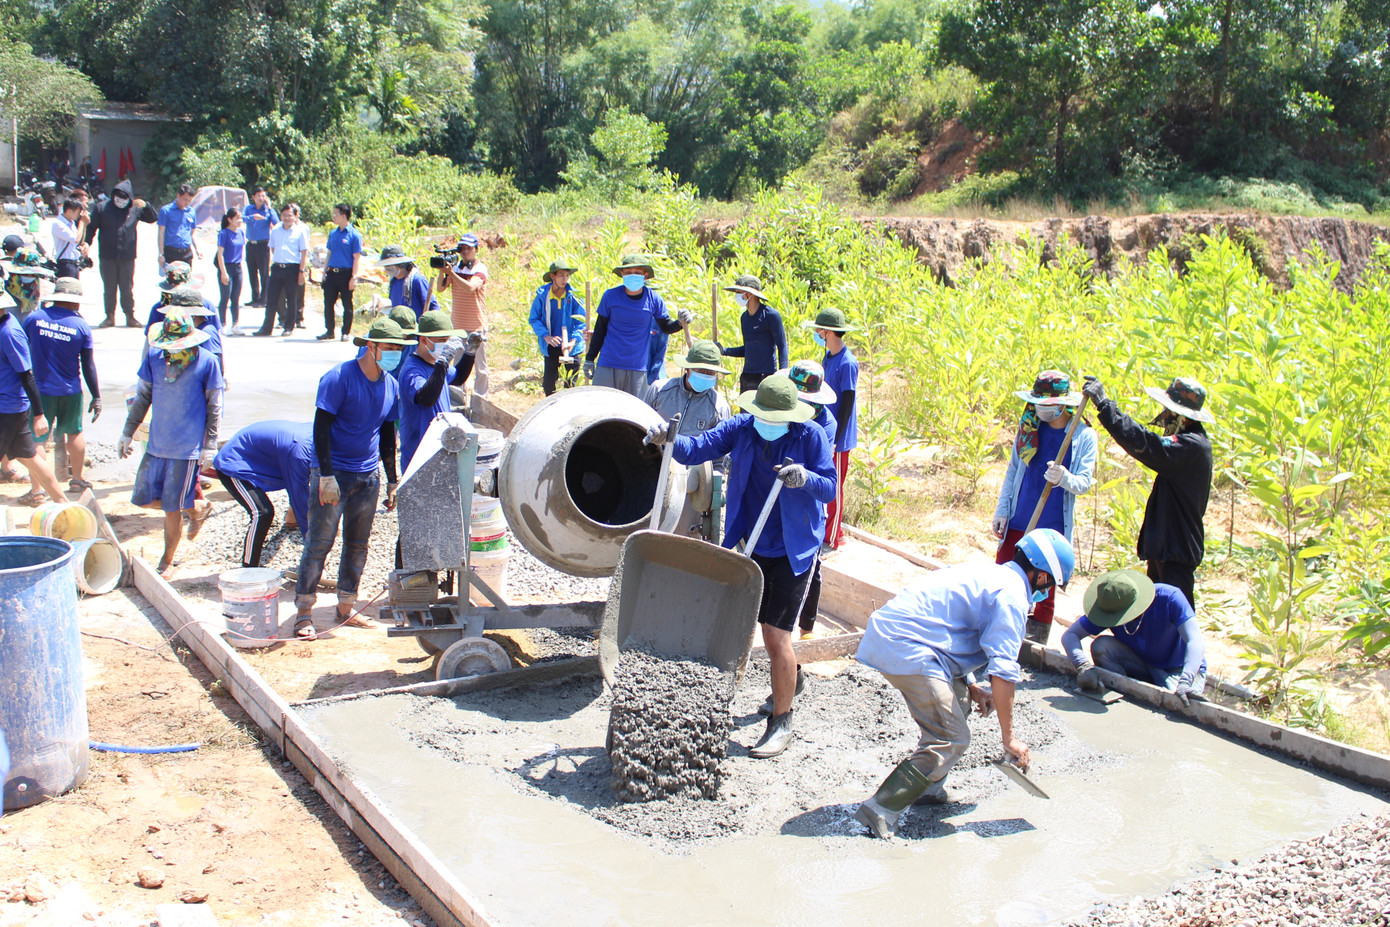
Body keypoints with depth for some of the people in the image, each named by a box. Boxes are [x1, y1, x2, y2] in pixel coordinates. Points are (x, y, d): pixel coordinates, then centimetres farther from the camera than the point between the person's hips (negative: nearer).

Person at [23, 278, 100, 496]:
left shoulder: (34, 318, -5)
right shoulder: (81, 326, -6)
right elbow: (88, 366, -3)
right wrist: (96, 396, 3)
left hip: (40, 390, -1)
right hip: (71, 391, 1)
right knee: (75, 433, 17)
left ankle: (37, 488, 1)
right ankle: (77, 480, 27)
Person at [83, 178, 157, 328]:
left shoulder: (135, 209, 4)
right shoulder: (103, 208, 1)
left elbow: (154, 218, 7)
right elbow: (92, 227, 6)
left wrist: (145, 206, -11)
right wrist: (87, 243, -7)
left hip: (127, 257, 0)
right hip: (107, 257, 0)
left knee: (127, 288, 6)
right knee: (109, 288, 6)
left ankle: (130, 316, 14)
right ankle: (110, 316, 13)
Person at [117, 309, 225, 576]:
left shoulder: (207, 361, -9)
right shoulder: (154, 357, 1)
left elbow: (214, 407, -3)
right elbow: (142, 398, 12)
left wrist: (210, 446, -4)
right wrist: (127, 433, 12)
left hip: (187, 447, -5)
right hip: (156, 444, 5)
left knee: (172, 508, 1)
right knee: (144, 498, 7)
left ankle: (167, 562, 19)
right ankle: (196, 508, 31)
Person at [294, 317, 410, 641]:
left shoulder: (391, 386, 8)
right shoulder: (339, 378, -12)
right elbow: (321, 428, -14)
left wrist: (392, 481, 16)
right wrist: (327, 476, -19)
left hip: (368, 477, 6)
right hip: (333, 474, -6)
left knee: (358, 545, 10)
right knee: (319, 543, -5)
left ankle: (345, 608, 22)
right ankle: (303, 613, 2)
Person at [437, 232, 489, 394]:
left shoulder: (480, 269, -7)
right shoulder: (455, 267, 8)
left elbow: (470, 288, -25)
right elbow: (440, 288, -1)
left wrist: (451, 272, -28)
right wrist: (442, 271, -17)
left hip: (477, 326, -5)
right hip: (457, 325, 5)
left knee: (480, 367, 0)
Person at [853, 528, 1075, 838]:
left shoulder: (986, 572, 23)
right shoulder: (1012, 595, -7)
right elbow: (1003, 671, -13)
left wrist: (970, 687, 20)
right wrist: (1009, 737, -6)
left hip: (887, 629, 10)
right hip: (906, 649, -10)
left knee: (958, 700, 25)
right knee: (951, 739, -9)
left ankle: (928, 786, 26)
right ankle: (881, 811, -11)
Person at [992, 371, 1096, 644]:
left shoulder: (1084, 435, -6)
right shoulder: (1029, 428, 5)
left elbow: (1084, 483, -8)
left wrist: (1064, 478, -29)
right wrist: (1001, 511, 7)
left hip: (1053, 528, -3)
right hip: (1017, 522, 3)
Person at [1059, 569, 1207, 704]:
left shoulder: (1169, 597, -29)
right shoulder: (1111, 606, -19)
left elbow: (1196, 642, -37)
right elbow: (1069, 635, -18)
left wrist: (1185, 683, -54)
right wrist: (1083, 667, -39)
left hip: (1178, 669, -3)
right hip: (1142, 667, 3)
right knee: (1099, 646, -23)